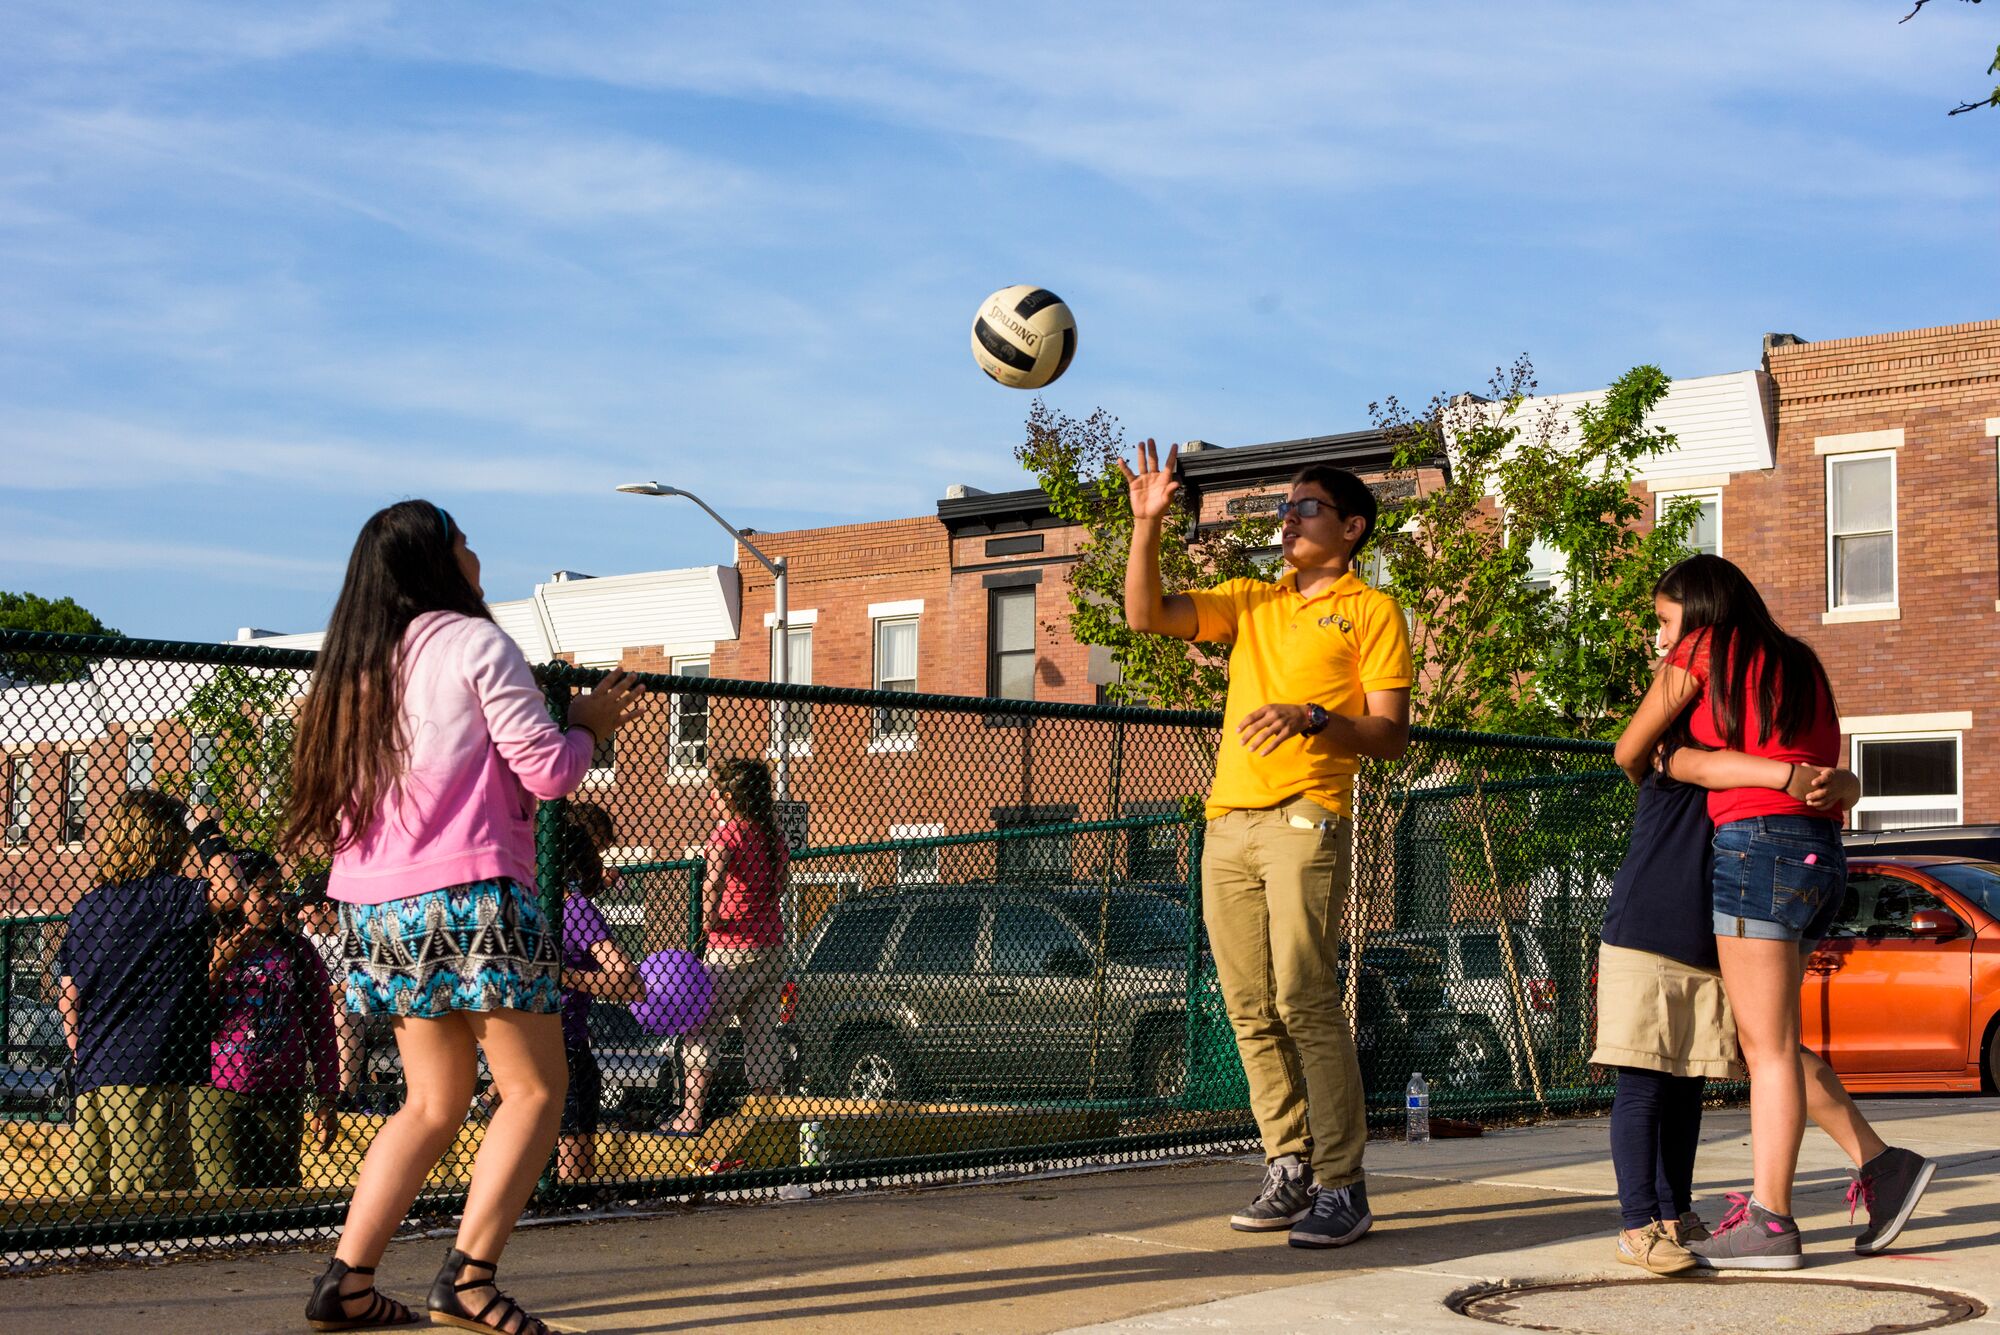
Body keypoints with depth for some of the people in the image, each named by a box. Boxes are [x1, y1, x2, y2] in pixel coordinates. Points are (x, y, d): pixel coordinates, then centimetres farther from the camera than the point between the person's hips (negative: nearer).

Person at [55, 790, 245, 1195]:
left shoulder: (84, 907, 14)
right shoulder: (161, 896, -7)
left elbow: (68, 997, 15)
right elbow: (230, 891, -20)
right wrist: (208, 834, -6)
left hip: (92, 1071, 7)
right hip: (146, 1070, -7)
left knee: (91, 1187, 9)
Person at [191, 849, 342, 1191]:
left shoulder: (298, 952, 7)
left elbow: (321, 1029, 9)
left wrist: (326, 1102, 7)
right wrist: (218, 966, -17)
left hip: (281, 1096, 3)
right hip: (216, 1091, -3)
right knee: (223, 1196, -9)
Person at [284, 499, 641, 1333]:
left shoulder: (358, 665, 16)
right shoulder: (475, 642, -5)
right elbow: (547, 771, -8)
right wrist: (587, 726, 11)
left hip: (380, 907, 8)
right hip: (470, 896, -8)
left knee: (434, 1102, 15)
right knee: (535, 1090, 0)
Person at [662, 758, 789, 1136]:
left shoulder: (728, 832, -11)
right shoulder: (773, 834, 9)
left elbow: (714, 877, -29)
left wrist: (709, 916, -19)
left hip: (732, 948, -7)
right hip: (773, 946, 7)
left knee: (701, 1030, 2)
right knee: (763, 1034, 11)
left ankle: (691, 1116, -1)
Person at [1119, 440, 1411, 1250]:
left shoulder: (1371, 611, 5)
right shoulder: (1251, 603, 22)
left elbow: (1390, 736, -2)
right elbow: (1145, 614, 12)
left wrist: (1311, 717, -18)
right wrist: (1147, 524, 2)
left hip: (1305, 819, -6)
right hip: (1229, 820, 6)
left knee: (1304, 996, -14)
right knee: (1251, 1009, 3)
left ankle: (1340, 1185, -10)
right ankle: (1289, 1168, 9)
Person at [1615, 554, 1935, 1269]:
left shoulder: (1703, 652, 3)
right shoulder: (1798, 663, 22)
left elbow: (1630, 752, 10)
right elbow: (1831, 768, 22)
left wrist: (1653, 782, 29)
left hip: (1757, 842, -8)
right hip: (1821, 855, 8)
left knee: (1767, 1043, -8)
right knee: (1770, 1038, 14)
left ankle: (1769, 1221, -8)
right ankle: (1880, 1165, 10)